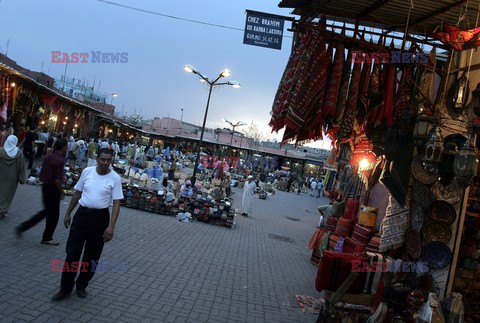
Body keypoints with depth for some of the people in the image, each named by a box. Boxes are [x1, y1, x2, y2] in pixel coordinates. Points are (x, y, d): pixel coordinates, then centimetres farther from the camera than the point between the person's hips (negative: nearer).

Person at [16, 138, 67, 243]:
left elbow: (41, 175, 11)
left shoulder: (48, 157, 3)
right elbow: (57, 180, -24)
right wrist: (62, 192, -11)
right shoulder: (60, 160, -21)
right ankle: (47, 238, 23)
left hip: (45, 186, 8)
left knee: (47, 210, 23)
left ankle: (23, 226, 19)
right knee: (53, 214, 9)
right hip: (53, 188, -8)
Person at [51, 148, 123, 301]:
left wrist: (111, 226, -17)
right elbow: (77, 193, 11)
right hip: (82, 214, 2)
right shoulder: (87, 171, 0)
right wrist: (68, 213, 13)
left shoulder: (115, 178, -9)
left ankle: (81, 285, 29)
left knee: (92, 256, 9)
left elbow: (116, 203, -10)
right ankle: (65, 288, 16)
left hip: (100, 218, -2)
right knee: (72, 253, 2)